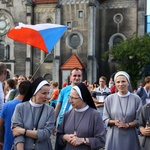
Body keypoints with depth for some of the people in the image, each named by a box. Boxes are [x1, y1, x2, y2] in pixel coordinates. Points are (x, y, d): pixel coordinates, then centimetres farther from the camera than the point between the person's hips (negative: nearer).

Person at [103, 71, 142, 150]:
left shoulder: (136, 99, -3)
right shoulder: (109, 99, -1)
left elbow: (139, 120, 0)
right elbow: (105, 119, 3)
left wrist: (127, 125, -16)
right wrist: (114, 122, -16)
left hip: (130, 136, 0)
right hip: (114, 135, 0)